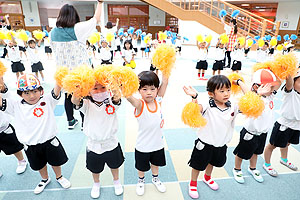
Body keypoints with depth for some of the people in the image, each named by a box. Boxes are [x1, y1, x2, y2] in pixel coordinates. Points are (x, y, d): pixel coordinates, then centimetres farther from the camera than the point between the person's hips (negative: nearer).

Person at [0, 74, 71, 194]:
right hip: (31, 146, 3)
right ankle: (45, 179, 54)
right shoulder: (16, 106, -4)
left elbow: (56, 92, -25)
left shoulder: (47, 101, -11)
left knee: (55, 162, 20)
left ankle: (59, 177, 48)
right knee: (39, 165, 26)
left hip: (49, 142, -2)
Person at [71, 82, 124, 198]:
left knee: (114, 165, 25)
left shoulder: (111, 102, -14)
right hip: (93, 145, 0)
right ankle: (96, 184, 56)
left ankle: (116, 181, 55)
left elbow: (116, 99, -37)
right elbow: (75, 101, -34)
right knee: (95, 168, 25)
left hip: (111, 143, 0)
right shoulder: (87, 105, -15)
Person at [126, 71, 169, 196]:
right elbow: (128, 96, -46)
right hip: (143, 146, -3)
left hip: (158, 143, 4)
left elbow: (165, 83, -11)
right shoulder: (140, 105, -26)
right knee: (142, 166, 22)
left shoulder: (158, 100, -13)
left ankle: (155, 178, 56)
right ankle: (141, 180, 52)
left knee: (156, 163, 28)